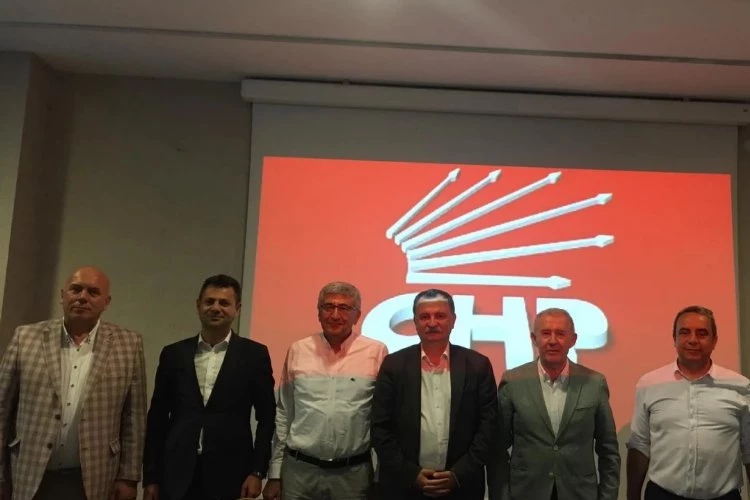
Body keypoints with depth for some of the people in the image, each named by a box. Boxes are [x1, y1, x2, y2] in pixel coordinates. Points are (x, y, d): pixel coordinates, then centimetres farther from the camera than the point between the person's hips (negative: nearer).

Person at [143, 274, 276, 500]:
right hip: (177, 476, 2)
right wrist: (151, 477, 6)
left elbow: (266, 418, 0)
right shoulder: (174, 354, 5)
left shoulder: (254, 354, -1)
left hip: (230, 475, -2)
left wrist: (257, 472, -5)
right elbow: (157, 418, 7)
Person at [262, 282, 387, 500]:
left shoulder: (376, 352, -4)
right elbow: (283, 414, 8)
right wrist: (275, 473, 8)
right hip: (298, 469, 2)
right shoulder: (298, 351, 3)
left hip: (354, 473, -1)